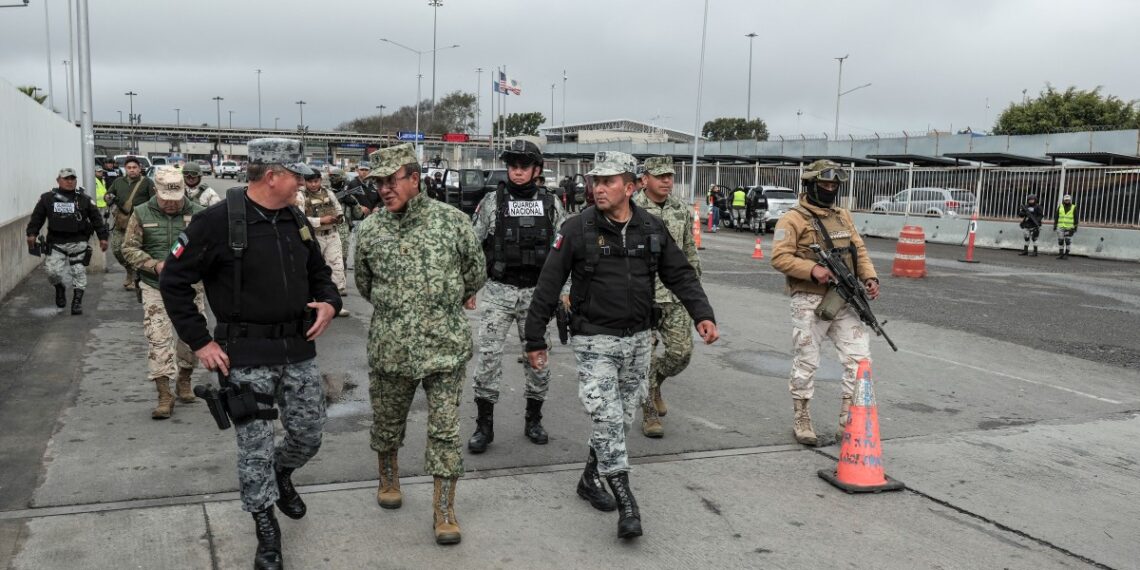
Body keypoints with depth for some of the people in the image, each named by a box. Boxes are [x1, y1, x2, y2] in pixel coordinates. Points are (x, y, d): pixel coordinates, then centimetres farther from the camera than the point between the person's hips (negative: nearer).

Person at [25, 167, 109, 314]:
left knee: (79, 272, 2)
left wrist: (102, 237, 1)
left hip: (78, 243, 0)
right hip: (56, 243, 0)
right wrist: (32, 233, 1)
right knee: (52, 271, -9)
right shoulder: (47, 198, 4)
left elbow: (96, 218, 4)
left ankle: (77, 301, 13)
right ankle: (59, 288, 23)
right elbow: (37, 217, 9)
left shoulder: (84, 199, 2)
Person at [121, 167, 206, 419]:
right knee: (157, 339, -6)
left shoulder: (198, 214, -1)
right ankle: (164, 395, -1)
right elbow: (129, 248, 0)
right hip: (155, 288, -1)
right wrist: (154, 265, -15)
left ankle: (184, 381, 32)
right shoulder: (142, 214, 1)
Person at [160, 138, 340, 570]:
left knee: (308, 437, 13)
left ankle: (281, 476, 46)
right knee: (255, 448, 4)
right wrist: (199, 341, -11)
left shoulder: (297, 220, 6)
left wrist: (329, 301, -1)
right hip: (247, 357, -5)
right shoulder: (218, 222, -14)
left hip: (299, 350, 6)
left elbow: (319, 271, 20)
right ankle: (267, 532, 22)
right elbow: (173, 281, -9)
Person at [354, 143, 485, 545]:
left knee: (445, 430, 0)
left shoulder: (452, 221, -7)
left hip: (445, 346, -2)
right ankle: (388, 480, 45)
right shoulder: (369, 230, -1)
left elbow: (475, 271, 8)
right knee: (387, 421, 18)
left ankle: (444, 512, 10)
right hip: (389, 346, 2)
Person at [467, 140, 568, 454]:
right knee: (488, 355, -4)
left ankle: (533, 420, 24)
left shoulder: (551, 204, 4)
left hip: (537, 292, 2)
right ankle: (484, 425, 7)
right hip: (498, 291, -1)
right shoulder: (492, 202, 0)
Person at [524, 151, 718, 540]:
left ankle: (591, 479, 33)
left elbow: (680, 274, 7)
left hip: (637, 339, 5)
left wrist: (702, 314, -8)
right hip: (594, 340, -5)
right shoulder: (577, 229, -10)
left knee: (623, 417, 14)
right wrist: (535, 338, -6)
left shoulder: (652, 229, 1)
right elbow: (548, 286, -7)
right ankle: (626, 503, -5)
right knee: (607, 419, -11)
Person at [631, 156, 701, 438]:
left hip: (676, 296, 5)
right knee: (646, 356, 0)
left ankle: (654, 383, 33)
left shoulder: (682, 210, 9)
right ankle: (650, 415, 13)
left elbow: (689, 251, 17)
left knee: (681, 352, 3)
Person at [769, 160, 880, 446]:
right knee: (805, 364, 3)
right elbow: (780, 257, -14)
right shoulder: (794, 219, -6)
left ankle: (848, 423, 13)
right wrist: (813, 269, -24)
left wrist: (869, 277, 0)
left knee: (859, 358, 2)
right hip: (810, 304, -6)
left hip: (844, 302, 6)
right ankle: (801, 421, 19)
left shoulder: (843, 216, 15)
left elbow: (859, 250, 17)